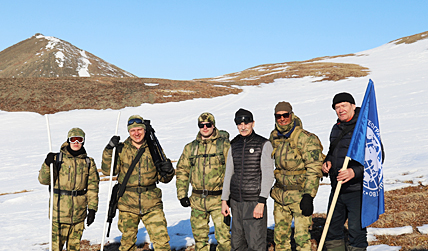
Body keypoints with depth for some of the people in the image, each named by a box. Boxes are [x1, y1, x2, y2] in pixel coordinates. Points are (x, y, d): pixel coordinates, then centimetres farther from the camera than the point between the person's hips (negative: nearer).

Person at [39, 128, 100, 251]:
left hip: (79, 212, 2)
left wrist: (92, 208, 2)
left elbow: (92, 187, 8)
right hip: (59, 211, -2)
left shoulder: (89, 163, 7)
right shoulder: (58, 159, 0)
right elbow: (43, 180, -2)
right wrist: (47, 165, -18)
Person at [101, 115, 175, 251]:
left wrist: (168, 172, -12)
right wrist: (109, 150, -15)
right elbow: (108, 170, -4)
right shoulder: (121, 149, 3)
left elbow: (163, 178, 11)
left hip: (152, 204, 0)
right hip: (128, 204, 0)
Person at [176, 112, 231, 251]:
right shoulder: (190, 148, 10)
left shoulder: (224, 145, 0)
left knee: (223, 236, -8)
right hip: (197, 200, 4)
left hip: (218, 199, -4)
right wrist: (182, 194, 7)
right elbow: (182, 171, 15)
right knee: (199, 236, 12)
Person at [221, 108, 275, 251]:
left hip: (254, 202, -5)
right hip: (236, 202, 5)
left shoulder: (264, 144, -3)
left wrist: (261, 202, -17)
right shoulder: (234, 145, 12)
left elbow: (268, 175, -8)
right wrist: (224, 200, 11)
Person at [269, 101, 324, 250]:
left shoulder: (306, 138, -12)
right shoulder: (274, 137, 7)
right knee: (280, 235, 12)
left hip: (299, 195, -6)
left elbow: (314, 170, -14)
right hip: (279, 195, 6)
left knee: (301, 236, -5)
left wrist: (308, 196, -19)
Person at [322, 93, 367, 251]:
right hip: (337, 189, 8)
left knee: (356, 230, -4)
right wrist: (327, 161, 6)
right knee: (332, 229, 14)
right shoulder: (336, 128, 14)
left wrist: (355, 172, -28)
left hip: (357, 189, -7)